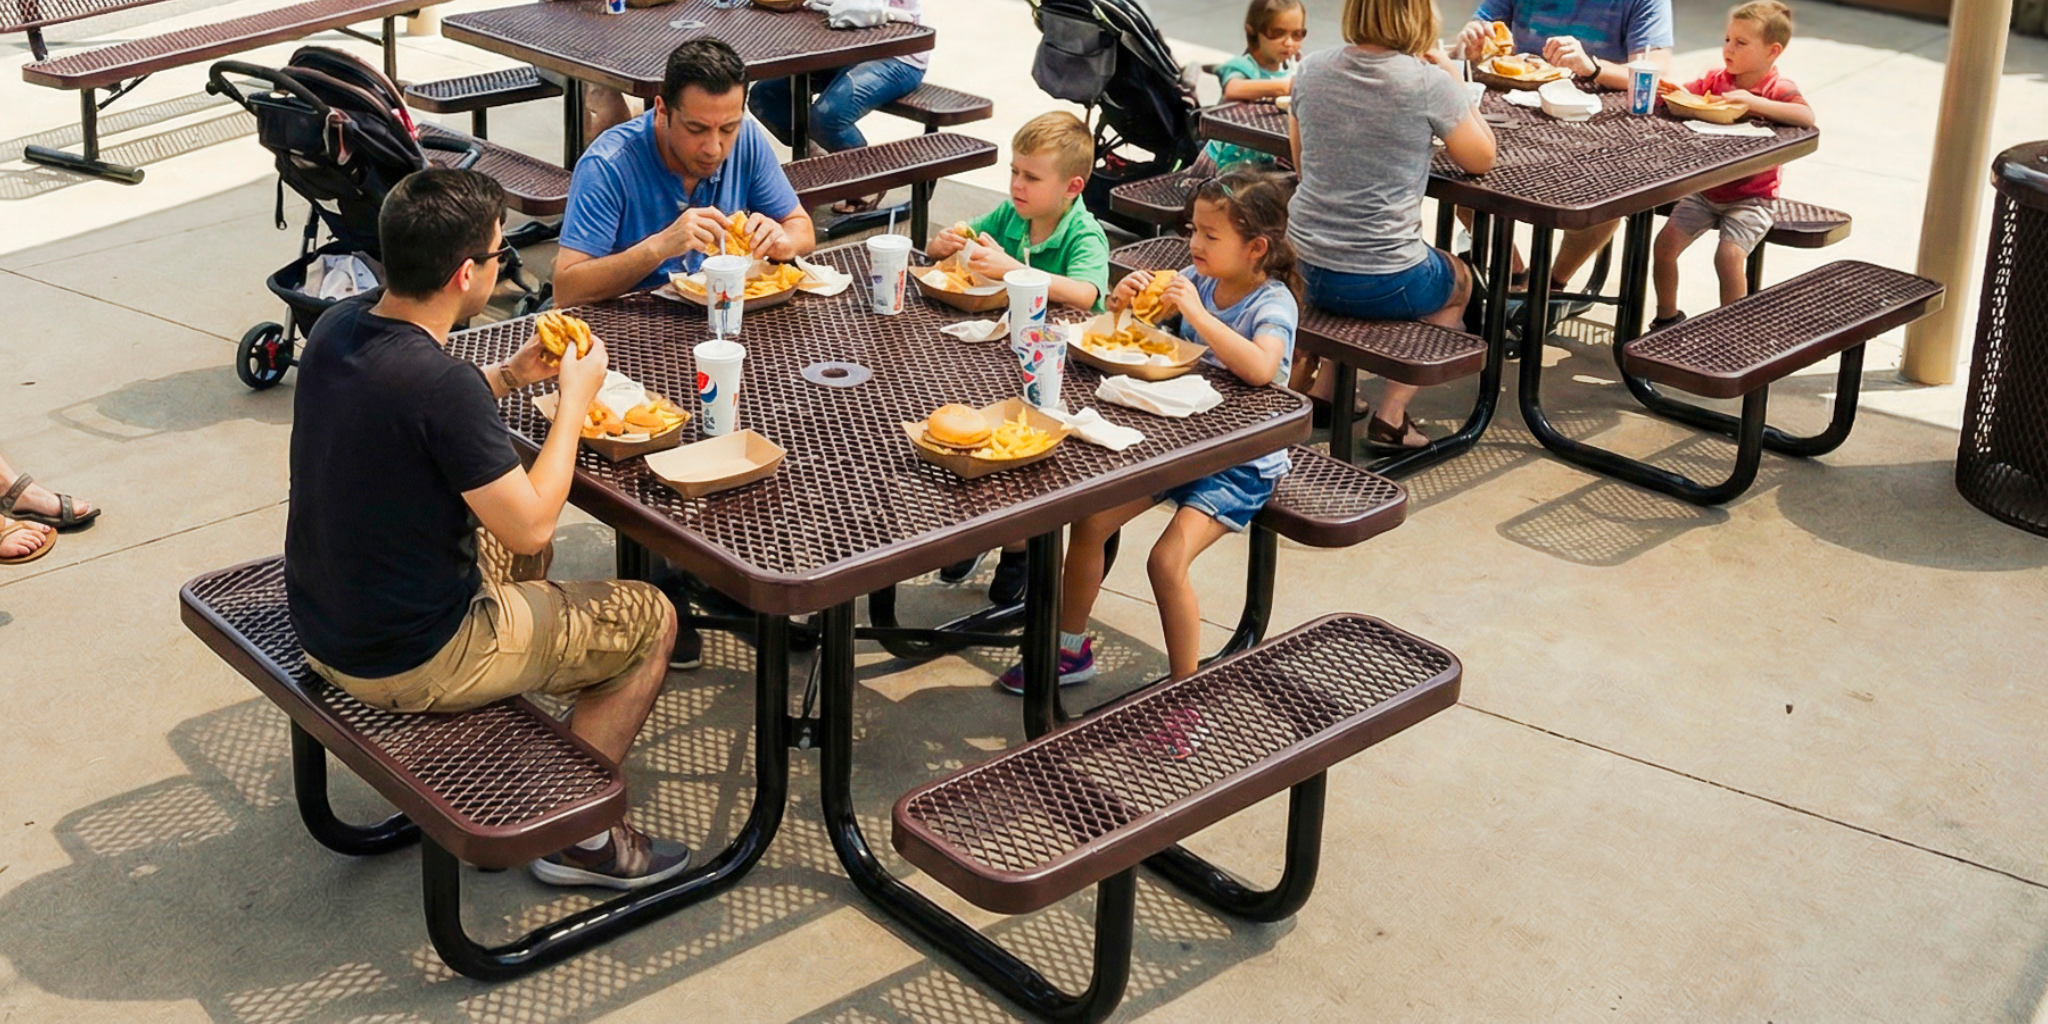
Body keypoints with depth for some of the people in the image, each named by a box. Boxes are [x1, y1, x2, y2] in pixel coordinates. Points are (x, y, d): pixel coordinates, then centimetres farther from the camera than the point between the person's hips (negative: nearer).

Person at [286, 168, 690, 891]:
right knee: (650, 620, 6)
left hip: (321, 626, 9)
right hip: (406, 667, -9)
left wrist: (513, 375, 7)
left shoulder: (337, 326, -4)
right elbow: (531, 526, -20)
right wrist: (575, 399, -9)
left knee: (509, 548, 32)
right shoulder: (440, 383, -30)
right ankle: (579, 833, 16)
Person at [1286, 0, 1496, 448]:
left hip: (1308, 271, 5)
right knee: (1458, 281, 29)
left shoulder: (1311, 69, -1)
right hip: (1384, 281, -5)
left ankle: (1318, 389, 30)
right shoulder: (1430, 83, -15)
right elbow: (1481, 160, 0)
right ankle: (1391, 415, 19)